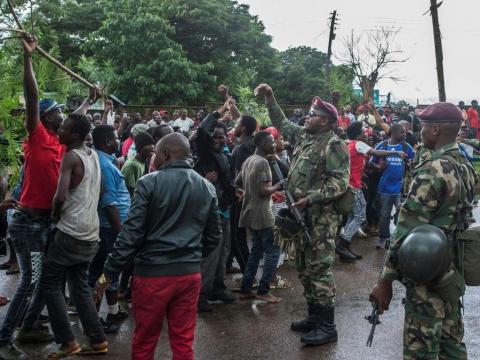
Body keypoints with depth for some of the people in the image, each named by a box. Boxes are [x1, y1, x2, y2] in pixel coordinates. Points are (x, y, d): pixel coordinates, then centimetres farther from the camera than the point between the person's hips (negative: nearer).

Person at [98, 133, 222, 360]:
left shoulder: (149, 183, -8)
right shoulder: (207, 187, 7)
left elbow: (132, 233, -11)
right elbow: (214, 236, 13)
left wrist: (110, 271, -5)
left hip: (153, 273, -4)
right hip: (190, 273, 4)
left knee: (144, 342, 10)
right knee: (183, 342, 12)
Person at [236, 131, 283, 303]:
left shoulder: (248, 161, 12)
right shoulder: (262, 162, -16)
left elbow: (237, 182, 21)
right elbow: (264, 191, -21)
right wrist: (278, 186, -6)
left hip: (249, 213, 9)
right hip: (262, 214, -9)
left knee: (256, 250, 15)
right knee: (273, 251, -2)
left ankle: (245, 289, 16)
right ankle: (263, 290, -2)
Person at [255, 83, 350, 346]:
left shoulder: (334, 145, -13)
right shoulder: (303, 135, 11)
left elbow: (340, 182, -19)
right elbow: (281, 123, 27)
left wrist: (310, 198, -23)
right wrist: (269, 98, 19)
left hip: (321, 217, -9)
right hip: (302, 214, 9)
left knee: (319, 269, -7)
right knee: (304, 268, 14)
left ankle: (327, 327, 1)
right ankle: (314, 317, 26)